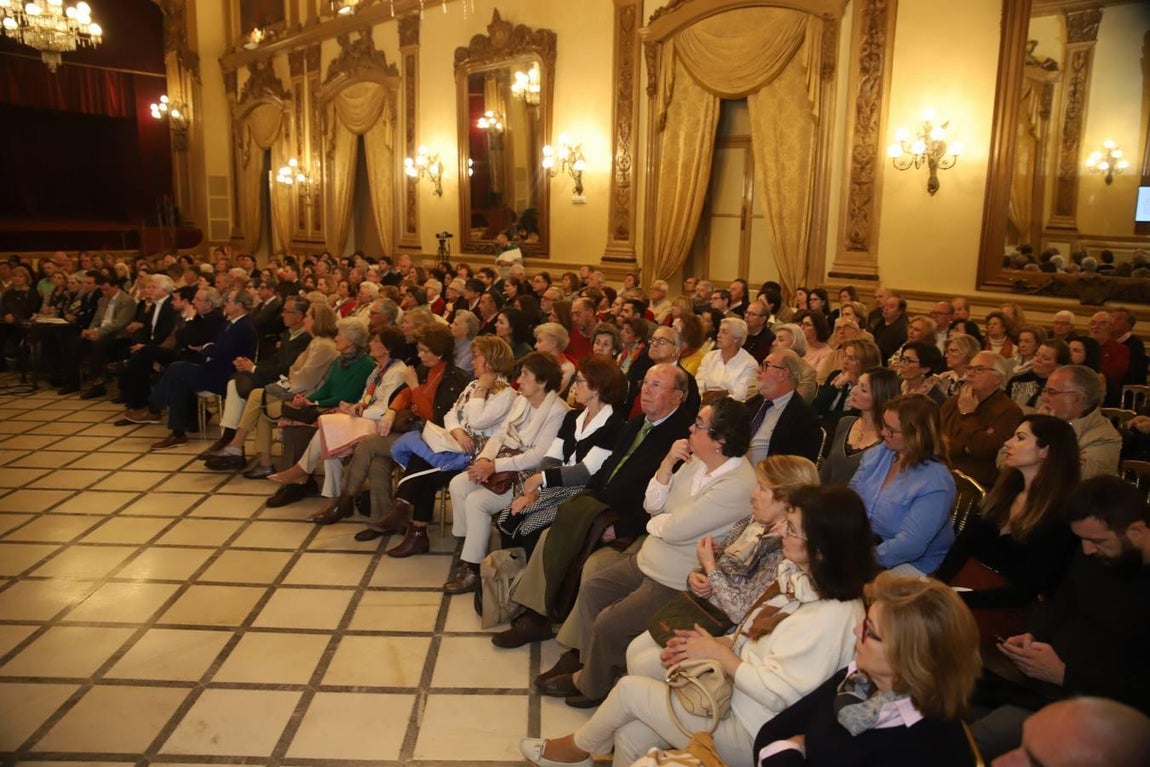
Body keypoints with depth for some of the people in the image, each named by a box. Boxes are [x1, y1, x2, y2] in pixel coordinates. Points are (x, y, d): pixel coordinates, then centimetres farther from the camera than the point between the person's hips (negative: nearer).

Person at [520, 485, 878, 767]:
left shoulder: (833, 616, -29)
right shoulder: (800, 577, 0)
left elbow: (777, 693, -28)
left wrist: (716, 652, -17)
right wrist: (709, 642, -4)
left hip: (747, 733, -8)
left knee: (630, 688, -2)